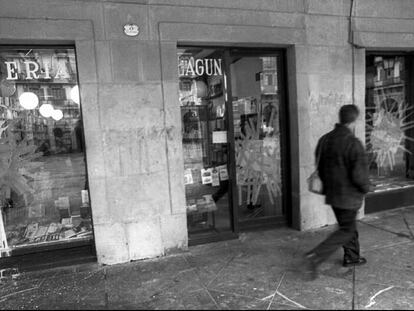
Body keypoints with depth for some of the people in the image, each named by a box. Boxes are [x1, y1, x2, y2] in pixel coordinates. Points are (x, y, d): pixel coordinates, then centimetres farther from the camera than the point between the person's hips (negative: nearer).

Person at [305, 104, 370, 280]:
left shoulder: (324, 140, 2)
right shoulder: (353, 144, -21)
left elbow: (320, 168, 9)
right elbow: (359, 174, -21)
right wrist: (366, 188, -1)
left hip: (332, 193, 8)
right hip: (349, 195, -7)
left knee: (348, 225, 23)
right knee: (346, 231, 4)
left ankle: (352, 257, 37)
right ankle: (316, 256, -6)